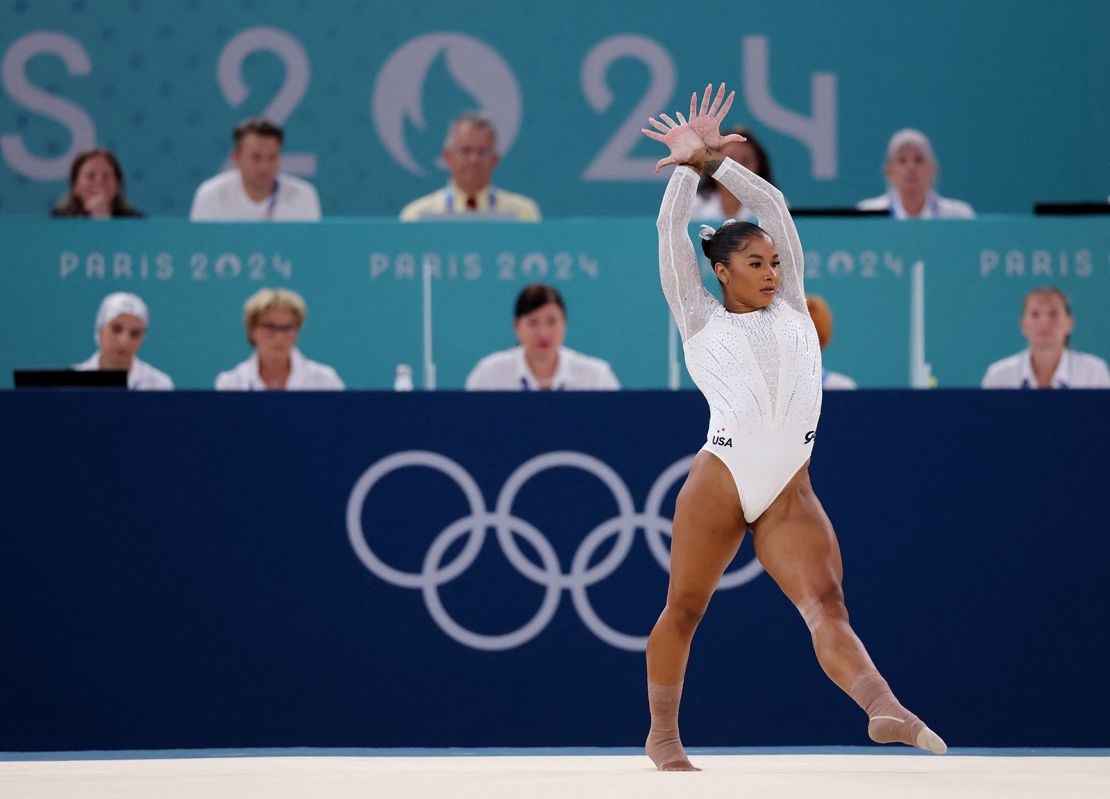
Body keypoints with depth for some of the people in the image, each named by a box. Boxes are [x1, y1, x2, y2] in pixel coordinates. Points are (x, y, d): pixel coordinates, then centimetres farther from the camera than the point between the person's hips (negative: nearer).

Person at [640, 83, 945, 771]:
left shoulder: (790, 307, 20)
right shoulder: (701, 319, 11)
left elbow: (774, 205, 19)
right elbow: (671, 230, 9)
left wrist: (718, 161, 20)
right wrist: (690, 164, 14)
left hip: (790, 493, 2)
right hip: (720, 480, -2)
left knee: (827, 604, -16)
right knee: (684, 611, 6)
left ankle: (885, 711, -37)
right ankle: (663, 736, 22)